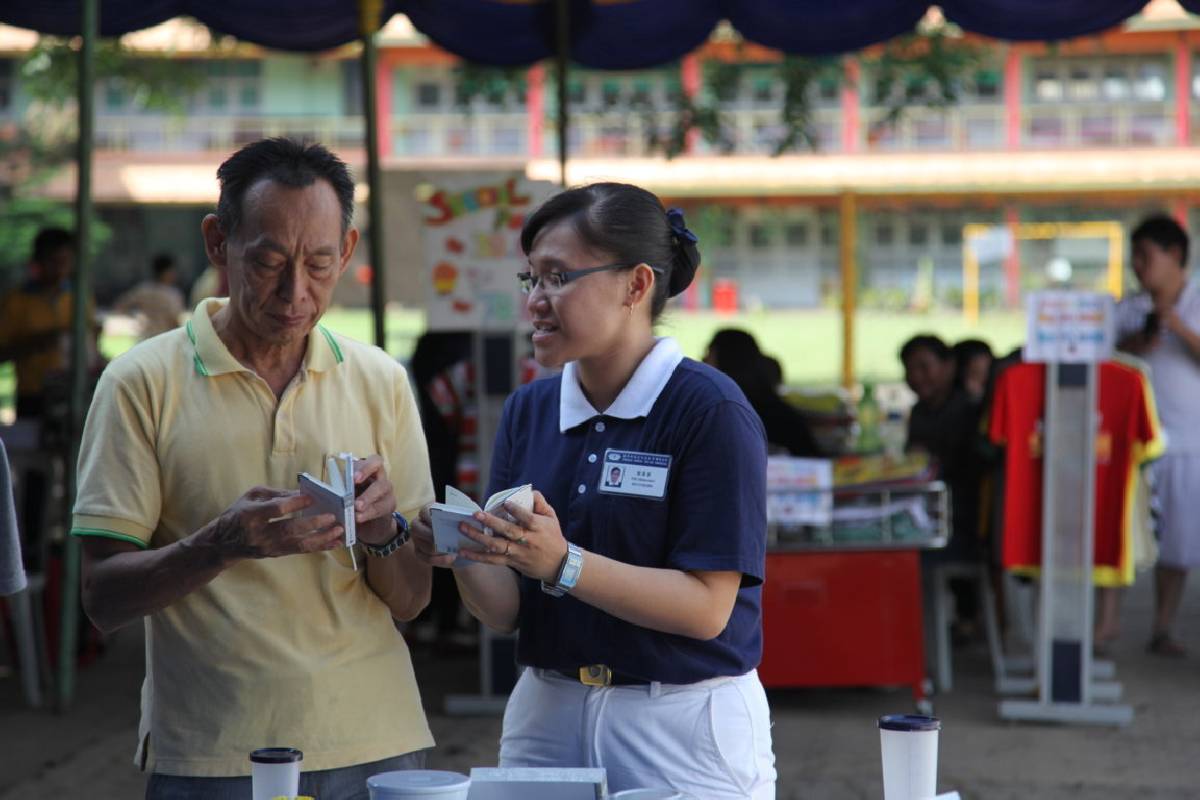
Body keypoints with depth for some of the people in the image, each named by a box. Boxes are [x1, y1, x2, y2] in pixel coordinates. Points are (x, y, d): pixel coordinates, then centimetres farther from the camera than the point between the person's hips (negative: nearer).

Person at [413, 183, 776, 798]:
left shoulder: (711, 411, -12)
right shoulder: (528, 410, 5)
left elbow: (706, 607, -17)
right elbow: (505, 610, 4)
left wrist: (562, 565, -26)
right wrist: (465, 558, -17)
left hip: (682, 727, -5)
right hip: (547, 716, 5)